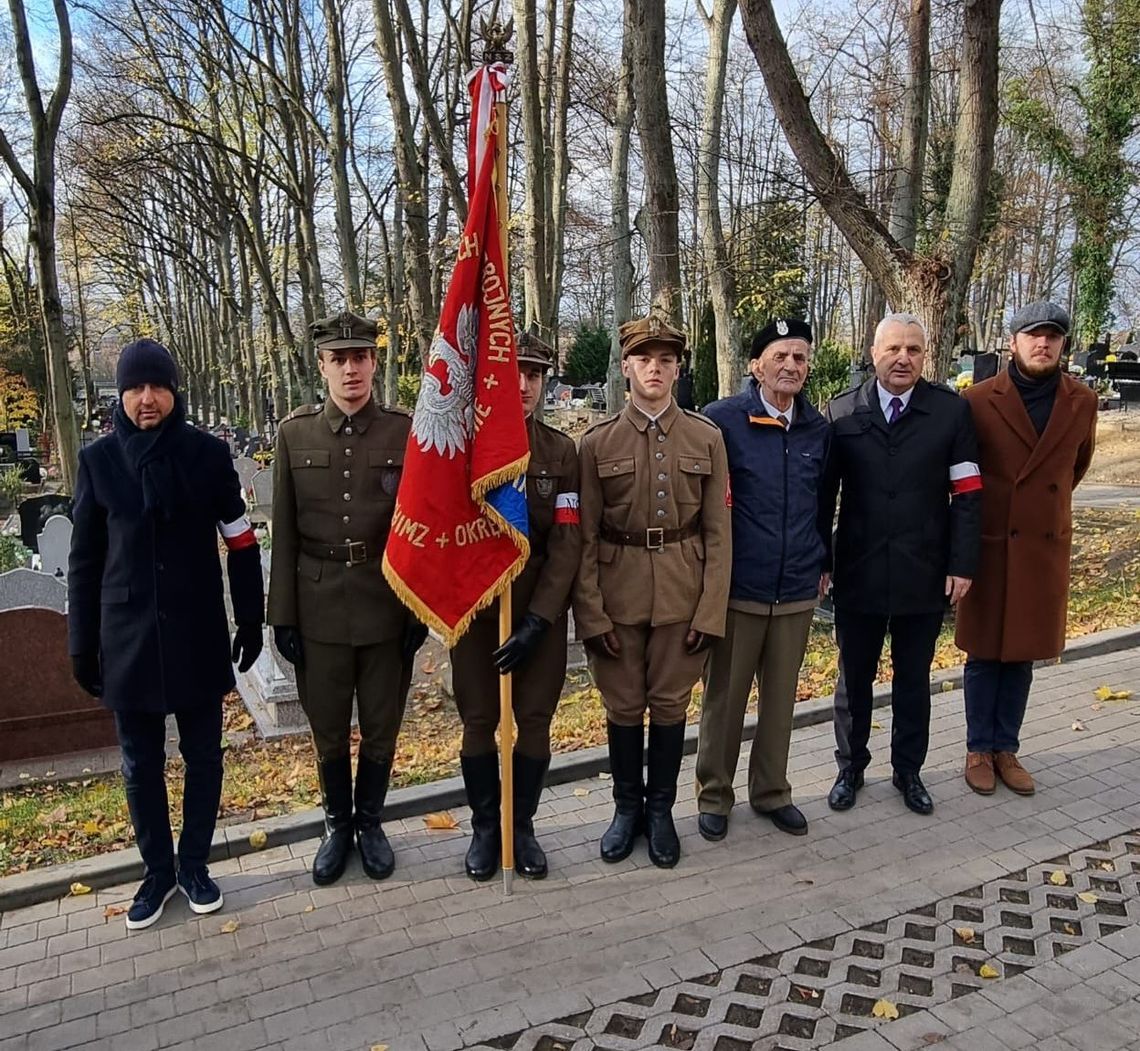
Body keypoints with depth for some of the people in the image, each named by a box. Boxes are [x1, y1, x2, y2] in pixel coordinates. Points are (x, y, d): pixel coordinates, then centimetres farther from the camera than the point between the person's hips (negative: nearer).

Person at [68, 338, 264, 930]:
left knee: (203, 756, 11)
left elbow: (241, 543, 1)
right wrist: (82, 646, 3)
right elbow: (85, 560, 3)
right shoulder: (98, 460, -2)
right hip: (128, 640, 1)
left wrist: (250, 621, 2)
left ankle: (194, 865, 30)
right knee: (141, 766, 11)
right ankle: (158, 871, 30)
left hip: (198, 637, 0)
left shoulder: (208, 454, -4)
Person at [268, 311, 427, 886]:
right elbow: (284, 534, 2)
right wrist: (282, 613, 0)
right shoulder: (295, 433, 0)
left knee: (381, 726, 13)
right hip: (319, 607, 1)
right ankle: (338, 825, 36)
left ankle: (370, 822, 35)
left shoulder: (405, 432, -3)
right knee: (328, 729, 13)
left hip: (387, 606, 0)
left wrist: (419, 611, -2)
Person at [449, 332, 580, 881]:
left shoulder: (561, 451, -2)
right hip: (473, 607, 0)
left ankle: (523, 826, 28)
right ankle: (484, 827, 29)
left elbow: (566, 543, -7)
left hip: (541, 611, 1)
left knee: (535, 721, 8)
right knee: (478, 721, 9)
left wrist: (538, 619, -13)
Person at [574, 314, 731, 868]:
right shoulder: (598, 441, -2)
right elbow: (585, 536, -2)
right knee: (623, 705, 11)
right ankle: (626, 807, 31)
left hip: (682, 593, 1)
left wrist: (710, 611, -4)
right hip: (618, 594, 0)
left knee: (670, 703, 11)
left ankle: (660, 809, 30)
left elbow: (718, 531, 1)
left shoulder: (706, 438, 1)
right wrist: (591, 613, -7)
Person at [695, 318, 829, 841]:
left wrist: (820, 564, 15)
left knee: (781, 698, 15)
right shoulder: (721, 419, -9)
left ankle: (771, 791, 33)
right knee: (724, 698, 9)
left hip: (797, 592, 4)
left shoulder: (818, 429, 5)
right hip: (736, 588, -4)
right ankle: (714, 795, 27)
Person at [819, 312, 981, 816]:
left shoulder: (952, 411, -2)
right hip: (857, 575, 0)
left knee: (913, 681, 15)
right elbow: (823, 493, 0)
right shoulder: (841, 412, -1)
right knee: (854, 680, 14)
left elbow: (967, 494, -2)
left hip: (925, 576, 0)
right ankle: (851, 768, 32)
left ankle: (908, 770, 34)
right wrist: (818, 562, -1)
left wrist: (962, 564, -7)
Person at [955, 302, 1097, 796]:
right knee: (984, 654, 6)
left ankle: (1006, 749, 24)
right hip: (990, 546, -3)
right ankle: (979, 749, 20)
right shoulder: (979, 401, -7)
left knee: (1022, 654, 11)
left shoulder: (1082, 403, 2)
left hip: (1046, 547, 3)